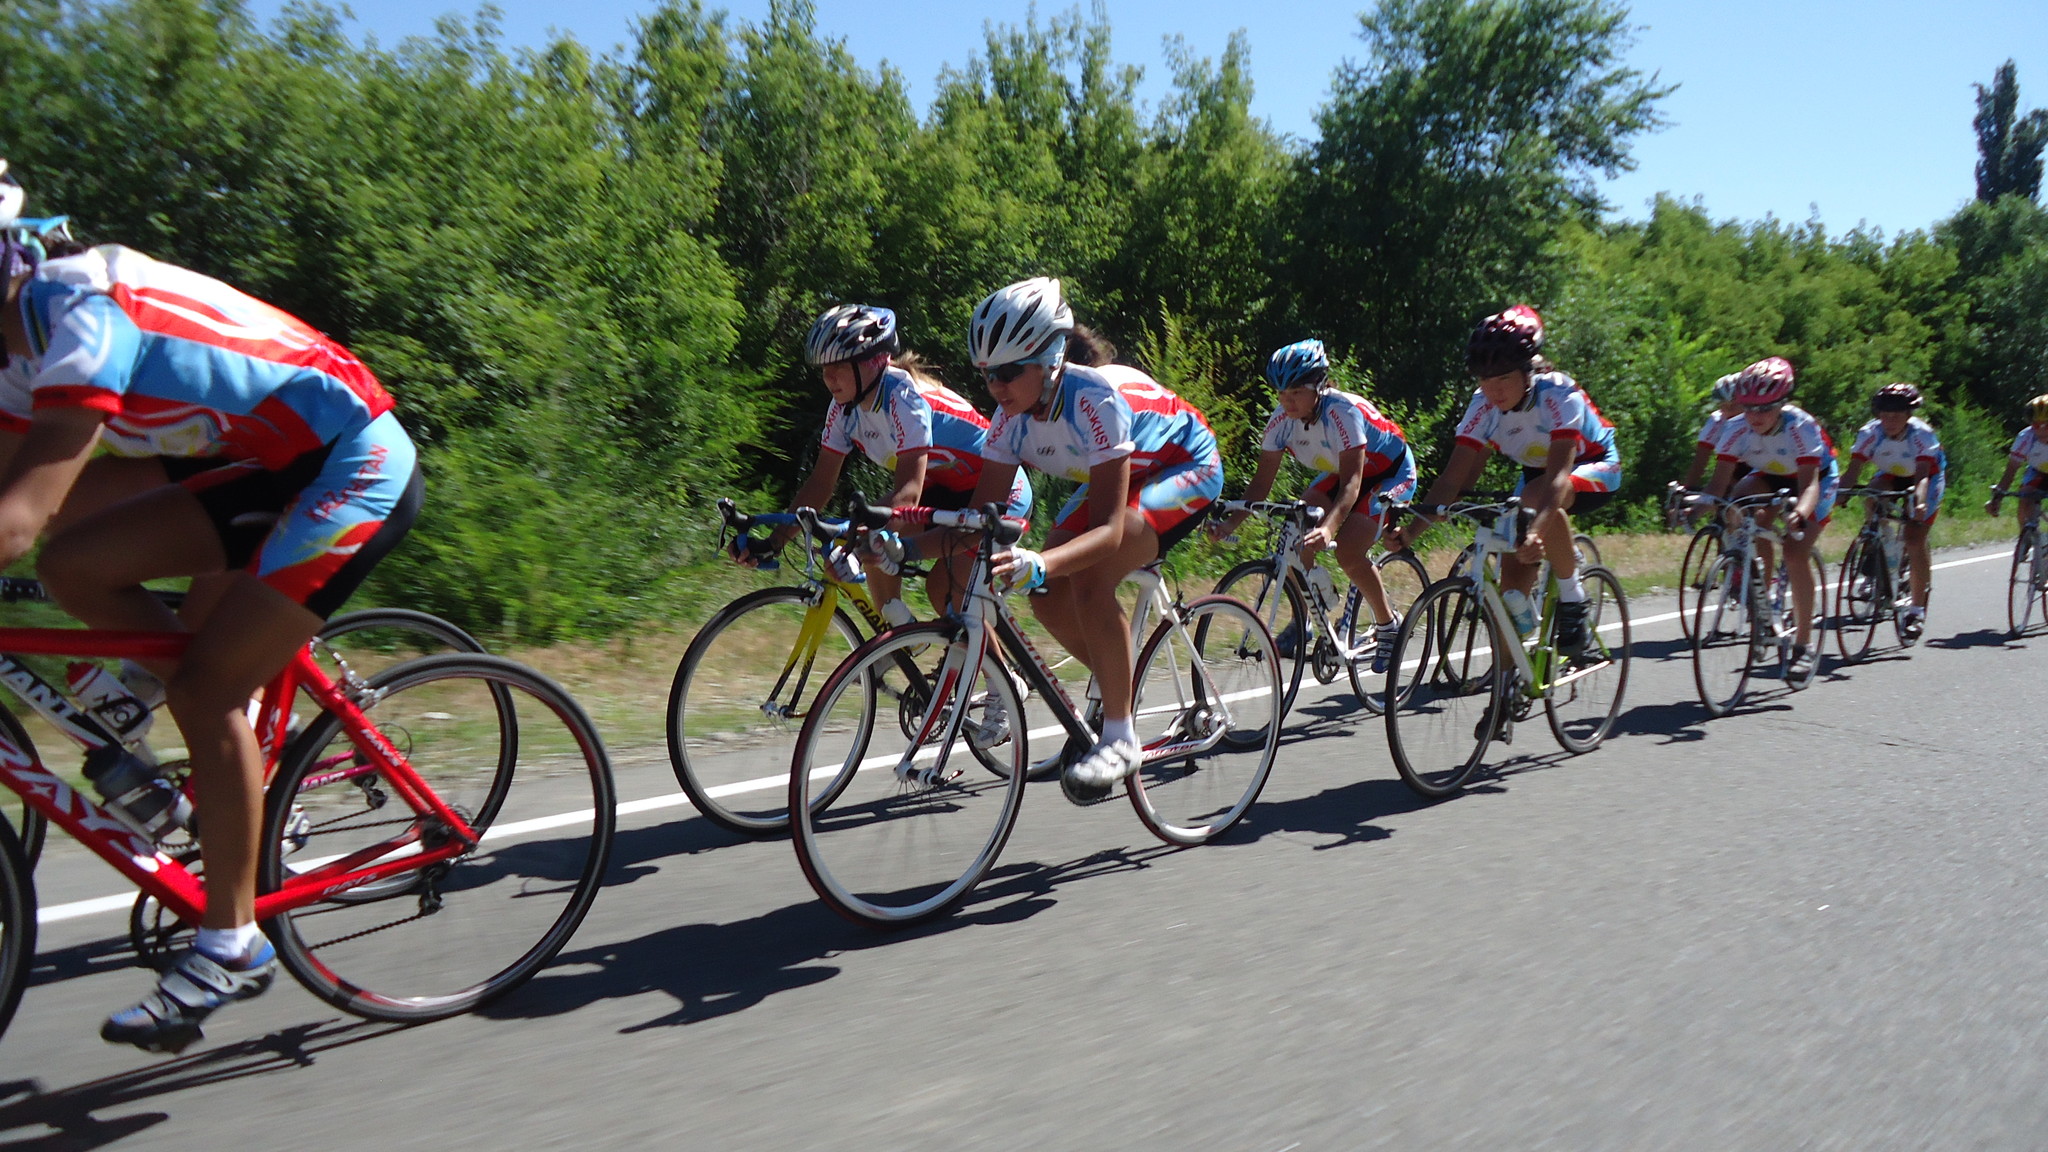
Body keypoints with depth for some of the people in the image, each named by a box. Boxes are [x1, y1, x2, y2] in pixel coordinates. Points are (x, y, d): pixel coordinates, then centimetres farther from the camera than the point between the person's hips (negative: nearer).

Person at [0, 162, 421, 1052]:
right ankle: (231, 751, 13)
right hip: (285, 465, 9)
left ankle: (230, 947, 3)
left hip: (355, 466, -9)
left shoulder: (81, 316, -20)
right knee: (75, 566, -1)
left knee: (204, 688, -11)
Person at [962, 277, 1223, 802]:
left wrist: (1039, 564, -58)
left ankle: (1120, 738, -19)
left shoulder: (1094, 400, -36)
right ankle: (1116, 683, 20)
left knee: (1089, 578, -30)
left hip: (1185, 468, -8)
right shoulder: (1013, 417, -16)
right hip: (1120, 476, 8)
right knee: (1047, 596, -7)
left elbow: (1108, 529, -42)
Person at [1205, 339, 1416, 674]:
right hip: (1340, 472, 6)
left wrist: (1328, 527, -59)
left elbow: (1351, 483, -42)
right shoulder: (1283, 419, -18)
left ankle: (1390, 625, -1)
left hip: (1391, 473, -6)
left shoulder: (1343, 411, -35)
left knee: (1348, 551, -25)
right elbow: (1262, 481, -17)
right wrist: (1230, 523, -33)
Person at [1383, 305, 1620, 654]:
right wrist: (1411, 529, -37)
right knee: (1511, 585, -10)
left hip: (1595, 468, -5)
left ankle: (1572, 601, -23)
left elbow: (1558, 474, -44)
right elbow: (1453, 478, -23)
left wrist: (1536, 531, -62)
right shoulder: (1484, 406, -20)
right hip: (1537, 472, 5)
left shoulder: (1557, 394, -33)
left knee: (1540, 498, -39)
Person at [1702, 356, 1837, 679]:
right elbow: (1719, 482, -27)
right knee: (1741, 500, -30)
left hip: (1816, 480, -4)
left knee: (1795, 553, -21)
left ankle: (1804, 643, -8)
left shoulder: (1800, 427, -33)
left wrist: (1799, 513, -63)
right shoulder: (1739, 431, -23)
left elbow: (1809, 483, -42)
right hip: (1770, 478, 4)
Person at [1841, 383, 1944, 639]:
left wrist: (1919, 502, -60)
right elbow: (1853, 471, -31)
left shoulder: (1922, 434, -31)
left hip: (1929, 477, -3)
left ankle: (1917, 608, -2)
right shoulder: (1870, 433, -24)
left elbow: (1922, 475, -41)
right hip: (1891, 476, 3)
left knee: (1914, 539, -15)